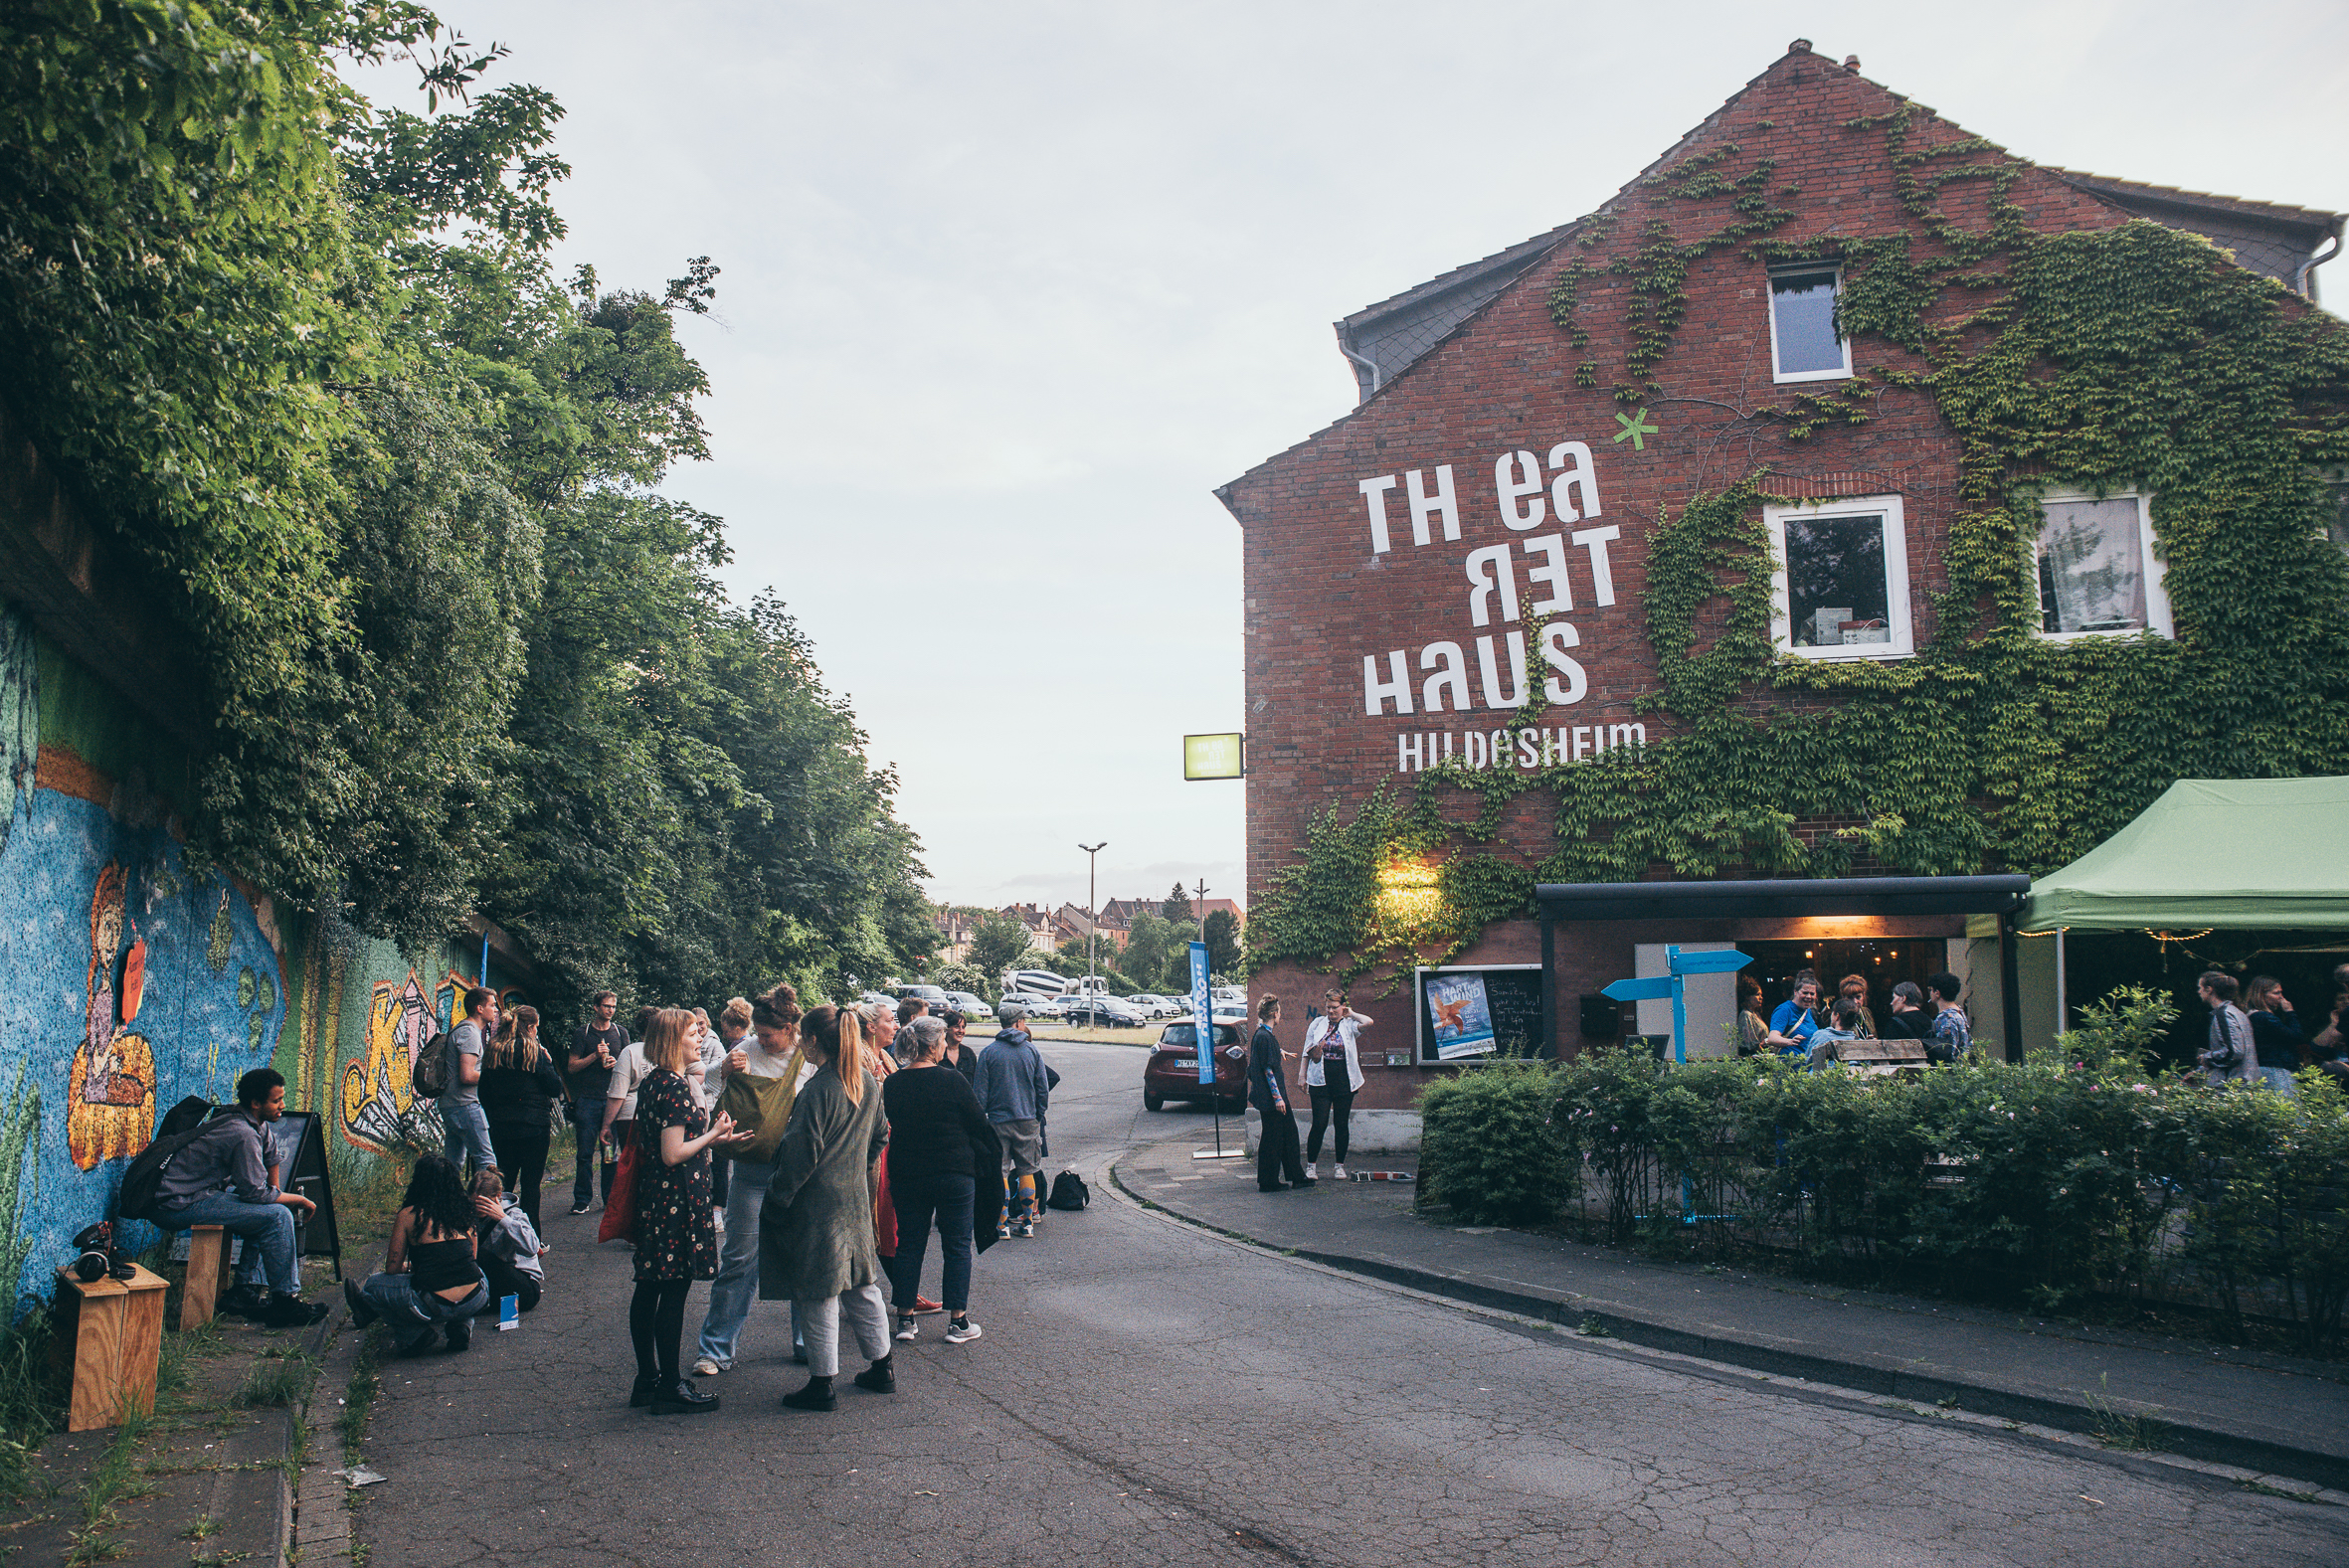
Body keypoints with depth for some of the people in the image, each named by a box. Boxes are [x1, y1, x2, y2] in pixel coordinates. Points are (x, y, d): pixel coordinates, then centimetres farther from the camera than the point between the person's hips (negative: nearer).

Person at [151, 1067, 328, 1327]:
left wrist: (277, 1194, 15)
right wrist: (299, 1200, -8)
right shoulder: (243, 1135, -23)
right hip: (178, 1205, -11)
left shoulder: (257, 1123, 7)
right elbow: (256, 1193, -22)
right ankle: (285, 1300, -8)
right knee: (276, 1216, -18)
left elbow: (272, 1155, 25)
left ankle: (245, 1290, 10)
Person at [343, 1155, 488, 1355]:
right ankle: (462, 1326, 16)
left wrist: (408, 1267, 32)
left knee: (373, 1284, 21)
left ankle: (413, 1335, 9)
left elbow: (392, 1268, 6)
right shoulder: (463, 1212, 13)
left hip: (435, 1306, -3)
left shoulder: (408, 1216, 1)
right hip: (475, 1301, 3)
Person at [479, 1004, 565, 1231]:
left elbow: (484, 1093, 10)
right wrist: (549, 1062, 5)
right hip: (533, 1126, -5)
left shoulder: (492, 1052, 6)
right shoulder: (534, 1052, -10)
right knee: (530, 1185, 1)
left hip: (500, 1127, 5)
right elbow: (555, 1088, -8)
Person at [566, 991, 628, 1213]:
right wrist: (595, 1056, -12)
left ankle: (611, 1198, 8)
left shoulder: (620, 1033, 13)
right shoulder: (583, 1032, 6)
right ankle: (582, 1199, 6)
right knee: (585, 1153, -2)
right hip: (587, 1100, -1)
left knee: (611, 1151, 1)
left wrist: (616, 1063, -6)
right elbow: (572, 1066, 2)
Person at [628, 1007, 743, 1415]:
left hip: (653, 1198, 10)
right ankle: (670, 1388, 3)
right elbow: (673, 1154, -21)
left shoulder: (651, 1083, 12)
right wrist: (713, 1135, -8)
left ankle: (648, 1380, 24)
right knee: (674, 1291, -3)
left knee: (649, 1288, 14)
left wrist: (712, 1137, 17)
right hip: (676, 1199, -10)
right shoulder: (674, 1087, -18)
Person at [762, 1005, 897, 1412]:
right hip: (856, 1199, 8)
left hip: (817, 1203, -8)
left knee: (819, 1294, 2)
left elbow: (802, 1153, -19)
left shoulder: (818, 1090, -19)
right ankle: (883, 1368, 26)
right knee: (861, 1285, 18)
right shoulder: (867, 1083, 5)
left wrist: (775, 1201, -12)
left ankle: (822, 1383, 10)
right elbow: (879, 1137, 15)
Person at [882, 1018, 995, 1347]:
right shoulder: (952, 1080, -14)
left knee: (909, 1244, 14)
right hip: (954, 1172, -4)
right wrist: (992, 1157, 9)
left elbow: (890, 1126, 8)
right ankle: (958, 1322, 9)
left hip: (906, 1175, 4)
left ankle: (905, 1318, 17)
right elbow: (979, 1125, -7)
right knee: (957, 1246, 6)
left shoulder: (892, 1083, -3)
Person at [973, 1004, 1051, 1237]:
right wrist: (1038, 1115, 13)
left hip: (998, 1121, -1)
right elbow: (1043, 1089, 1)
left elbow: (980, 1092, -5)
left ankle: (1002, 1224, 4)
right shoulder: (1032, 1051, -1)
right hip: (1028, 1121, 2)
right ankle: (1027, 1222, 14)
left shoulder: (988, 1052, -4)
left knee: (999, 1173, 5)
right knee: (1027, 1172, 11)